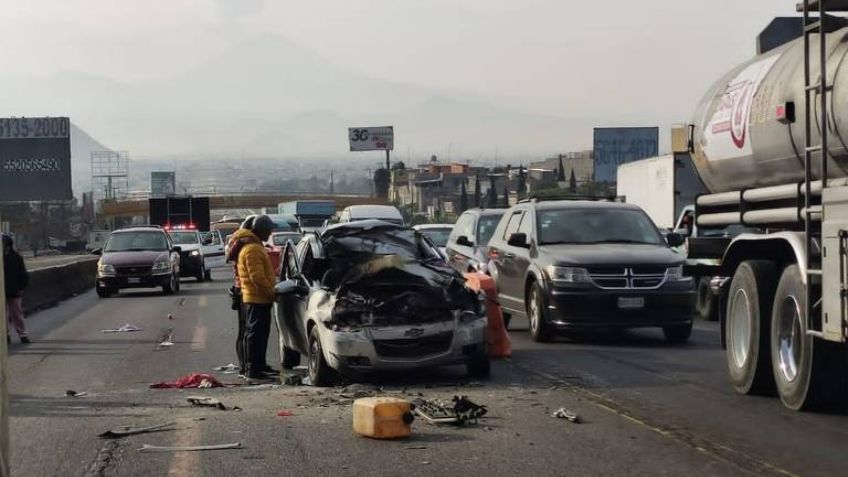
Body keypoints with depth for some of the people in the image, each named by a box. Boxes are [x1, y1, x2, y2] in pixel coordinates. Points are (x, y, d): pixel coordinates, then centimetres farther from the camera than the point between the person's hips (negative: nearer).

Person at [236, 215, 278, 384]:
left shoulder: (256, 245, 19)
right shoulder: (252, 249, -16)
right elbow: (257, 276, -22)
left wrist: (272, 291, 21)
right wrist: (272, 293, -16)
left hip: (261, 298, 11)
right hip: (257, 298, -11)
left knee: (261, 333, 16)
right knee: (256, 334, -10)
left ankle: (259, 366, 24)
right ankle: (254, 372, -11)